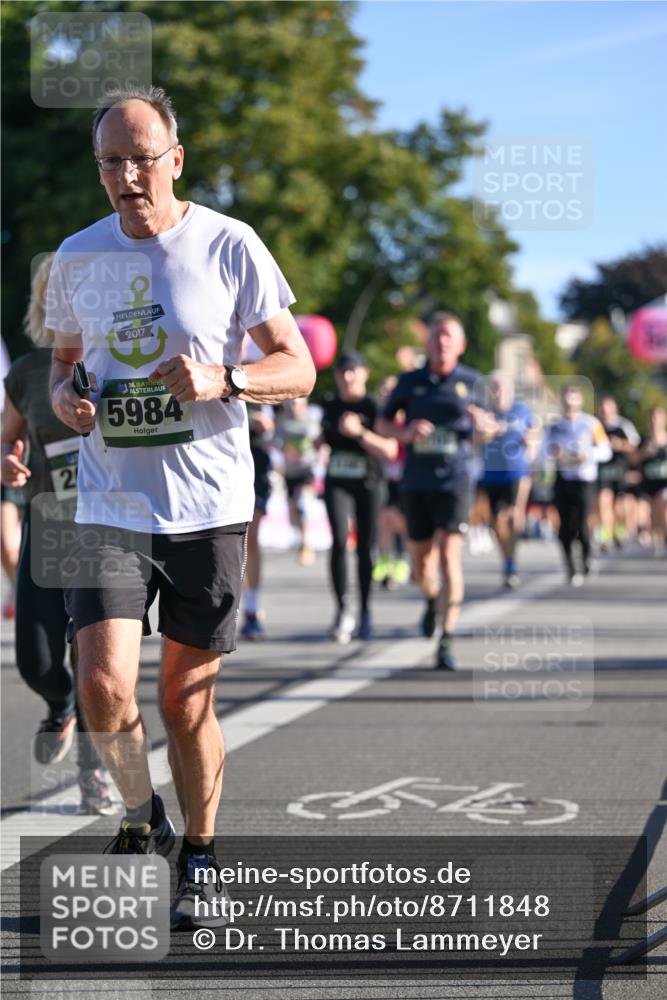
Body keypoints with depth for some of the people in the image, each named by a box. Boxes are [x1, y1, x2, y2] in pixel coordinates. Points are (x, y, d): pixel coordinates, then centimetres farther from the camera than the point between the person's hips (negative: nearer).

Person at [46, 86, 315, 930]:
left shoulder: (230, 246, -3)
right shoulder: (77, 257, 7)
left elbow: (298, 369, -1)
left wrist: (221, 380, -19)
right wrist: (62, 395, -1)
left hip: (208, 506, -2)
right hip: (110, 506, 2)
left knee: (186, 700, 5)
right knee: (104, 690, -13)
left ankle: (199, 859, 25)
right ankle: (140, 817, 16)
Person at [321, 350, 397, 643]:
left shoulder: (375, 407, -7)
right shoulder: (329, 405, 7)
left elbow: (390, 450, -15)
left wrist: (359, 432, -26)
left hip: (368, 484, -2)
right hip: (337, 483, 2)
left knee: (366, 549, 4)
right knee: (339, 541, -18)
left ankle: (365, 613, 20)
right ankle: (343, 609, -14)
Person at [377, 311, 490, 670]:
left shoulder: (471, 382, 5)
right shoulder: (409, 382, 7)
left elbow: (489, 429, 13)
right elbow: (383, 423, 14)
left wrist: (481, 422, -11)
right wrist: (405, 432, -8)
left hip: (455, 480, -2)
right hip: (417, 481, 2)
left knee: (449, 555, -16)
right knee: (421, 561, 10)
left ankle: (446, 642, -15)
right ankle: (432, 599, 46)